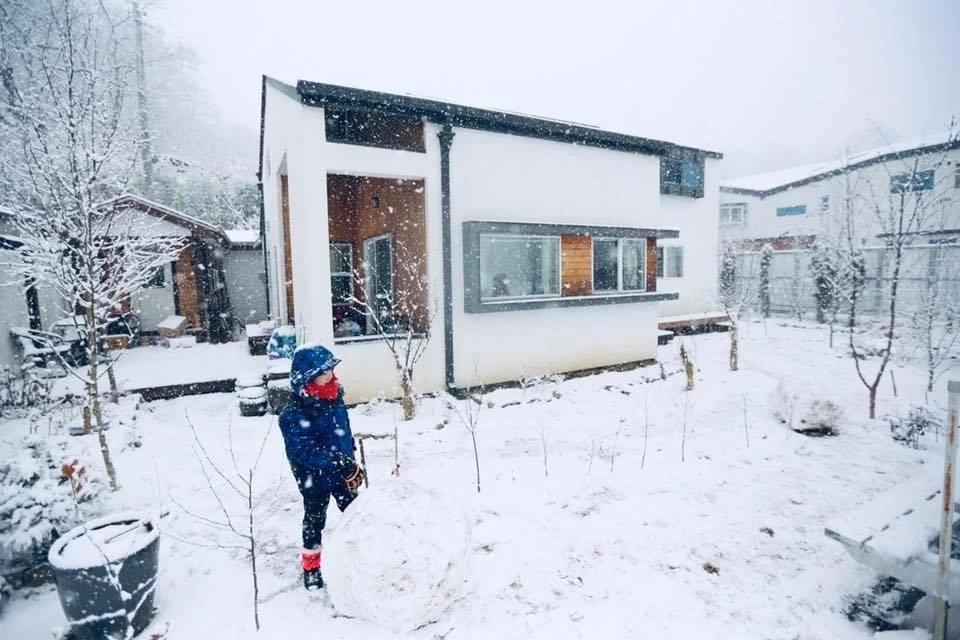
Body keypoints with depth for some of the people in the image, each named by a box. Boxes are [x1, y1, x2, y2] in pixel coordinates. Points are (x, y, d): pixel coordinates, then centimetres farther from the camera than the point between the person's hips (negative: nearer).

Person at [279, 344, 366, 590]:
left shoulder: (334, 397, -5)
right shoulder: (294, 413, -27)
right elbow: (305, 450, -32)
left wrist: (351, 462, 14)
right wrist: (340, 464, -39)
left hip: (343, 471, 6)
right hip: (314, 477, -5)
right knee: (314, 519, 17)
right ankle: (311, 565, 39)